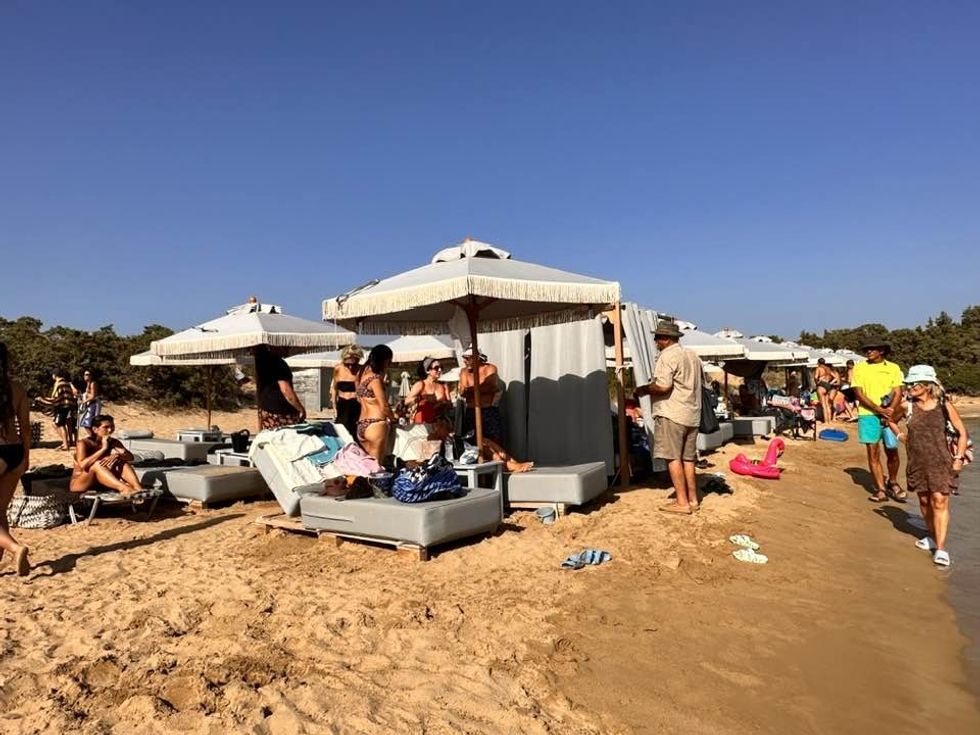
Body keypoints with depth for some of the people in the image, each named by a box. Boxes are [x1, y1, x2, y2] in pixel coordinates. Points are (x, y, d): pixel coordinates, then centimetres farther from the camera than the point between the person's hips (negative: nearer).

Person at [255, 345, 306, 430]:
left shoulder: (262, 361, 9)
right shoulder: (278, 364, -18)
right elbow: (286, 391, -23)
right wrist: (302, 410, -14)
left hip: (265, 411, 9)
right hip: (281, 414, -9)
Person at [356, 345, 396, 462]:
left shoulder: (362, 373, 13)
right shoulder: (375, 378, -12)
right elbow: (383, 406, -11)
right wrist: (394, 419, 6)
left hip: (361, 425, 8)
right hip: (376, 425, -8)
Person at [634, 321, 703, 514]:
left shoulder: (667, 355, -11)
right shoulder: (692, 355, 17)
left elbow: (663, 386, -21)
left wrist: (644, 389, -5)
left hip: (672, 414, -9)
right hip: (692, 414, 9)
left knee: (673, 458, -4)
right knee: (687, 458, 12)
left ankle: (682, 502, -4)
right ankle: (693, 500, 16)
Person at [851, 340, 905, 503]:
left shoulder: (893, 368, 7)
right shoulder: (859, 368, 3)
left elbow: (898, 392, 1)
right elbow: (858, 393, -3)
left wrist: (891, 411, -16)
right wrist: (879, 410, -13)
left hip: (889, 415, 1)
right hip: (868, 415, -1)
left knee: (892, 451, 5)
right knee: (873, 452, 0)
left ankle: (892, 483, 28)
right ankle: (881, 489, 8)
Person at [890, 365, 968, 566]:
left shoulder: (944, 405, -8)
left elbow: (962, 433, -1)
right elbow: (890, 419, 17)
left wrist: (958, 458, -5)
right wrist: (901, 435, 6)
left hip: (940, 461, -3)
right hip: (917, 462, 3)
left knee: (939, 501, -7)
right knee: (924, 500, 13)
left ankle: (940, 548, -5)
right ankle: (932, 537, 33)